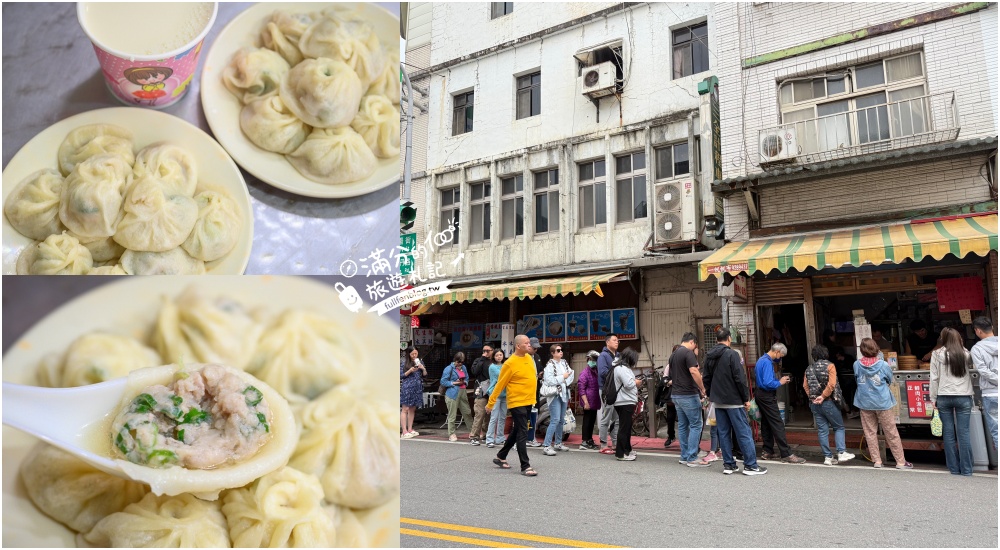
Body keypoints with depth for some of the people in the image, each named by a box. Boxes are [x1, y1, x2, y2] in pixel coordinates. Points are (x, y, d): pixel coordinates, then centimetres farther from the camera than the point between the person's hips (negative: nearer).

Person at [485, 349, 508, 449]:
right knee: (494, 418, -9)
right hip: (495, 394, -6)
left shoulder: (505, 366, 14)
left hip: (504, 394, 6)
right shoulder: (492, 367, -3)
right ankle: (489, 440, -6)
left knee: (502, 418, 10)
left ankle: (499, 439, 19)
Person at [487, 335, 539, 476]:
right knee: (522, 433, -7)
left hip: (528, 402, 8)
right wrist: (490, 403, -8)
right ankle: (525, 466, -2)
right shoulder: (510, 363, -16)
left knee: (516, 432, 16)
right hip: (517, 403, -8)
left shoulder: (529, 358, 6)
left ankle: (501, 457, 30)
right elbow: (500, 384, -11)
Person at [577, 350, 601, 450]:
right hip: (589, 402, -8)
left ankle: (590, 440, 24)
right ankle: (584, 442, 0)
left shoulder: (596, 372, 15)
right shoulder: (585, 373, -11)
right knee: (587, 421, -5)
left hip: (595, 402, 8)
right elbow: (581, 388, -15)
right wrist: (586, 402, -19)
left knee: (592, 421, 14)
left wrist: (599, 401, 18)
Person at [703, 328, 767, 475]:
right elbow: (740, 379, -15)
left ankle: (728, 464, 13)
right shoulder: (732, 354, -13)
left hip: (718, 401, 7)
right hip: (733, 400, -7)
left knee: (723, 433, 10)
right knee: (744, 433, -1)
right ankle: (751, 466, 2)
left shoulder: (708, 356, 8)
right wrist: (746, 399, -8)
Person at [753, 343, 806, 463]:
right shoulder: (767, 362, -19)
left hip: (760, 394, 10)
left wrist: (779, 381, 15)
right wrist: (780, 382, -11)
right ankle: (786, 454, -5)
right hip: (767, 397, -10)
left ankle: (767, 452, 19)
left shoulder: (761, 359, 12)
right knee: (777, 425, -7)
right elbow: (768, 383, -27)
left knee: (766, 424, 14)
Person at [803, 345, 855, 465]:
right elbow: (831, 384, -16)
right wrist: (823, 396, -12)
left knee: (823, 430, 8)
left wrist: (812, 397, 0)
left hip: (814, 404, 4)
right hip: (828, 402, -4)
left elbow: (805, 385, 1)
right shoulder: (829, 366, -5)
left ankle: (828, 457, 9)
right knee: (839, 427, 9)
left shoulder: (809, 368, 8)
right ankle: (841, 453, -1)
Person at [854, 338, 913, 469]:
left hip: (865, 403, 2)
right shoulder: (883, 365, -12)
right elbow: (890, 381, 5)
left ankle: (877, 461, 14)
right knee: (891, 433, 8)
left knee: (870, 433, 10)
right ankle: (900, 462, 14)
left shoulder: (857, 364, -8)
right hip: (882, 403, -1)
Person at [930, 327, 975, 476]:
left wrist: (933, 399, 5)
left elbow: (934, 378, 0)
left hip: (944, 397, 0)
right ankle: (966, 469, 5)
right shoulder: (965, 353, 1)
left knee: (949, 433, 5)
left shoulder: (937, 354, 0)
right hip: (963, 397, 1)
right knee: (963, 433, 3)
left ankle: (954, 468, 9)